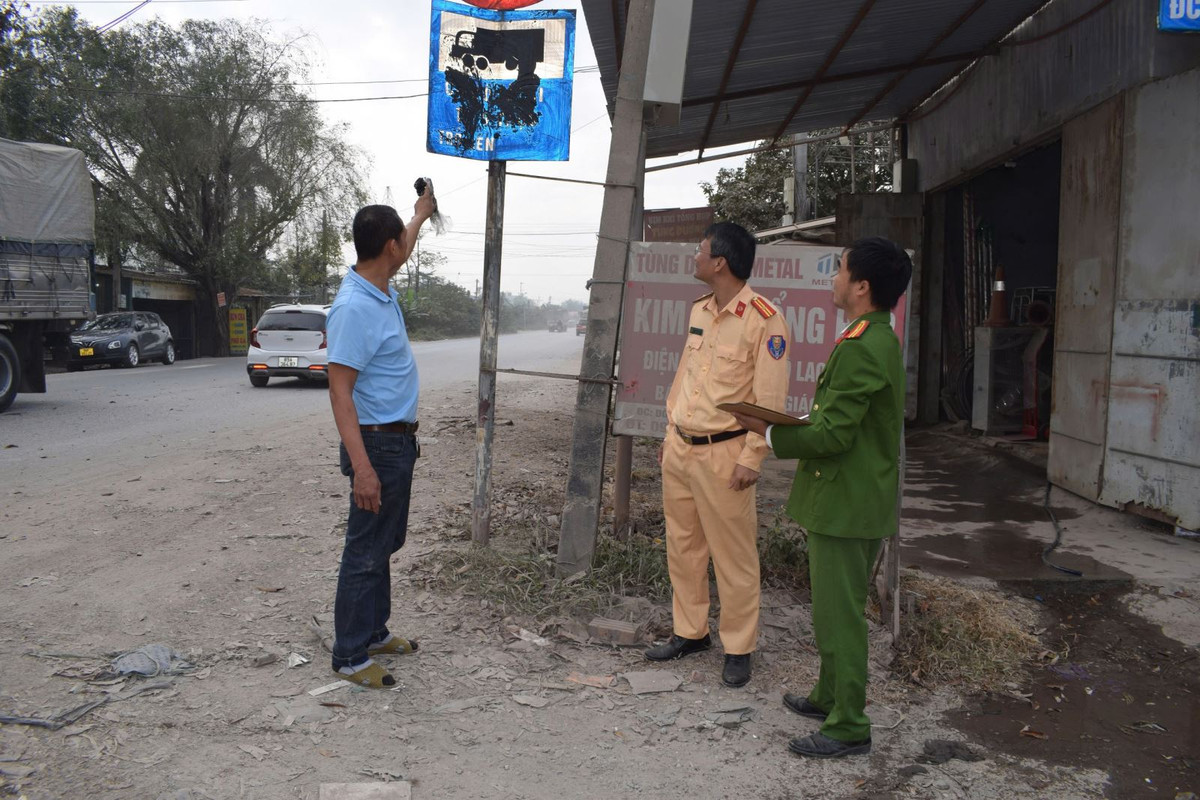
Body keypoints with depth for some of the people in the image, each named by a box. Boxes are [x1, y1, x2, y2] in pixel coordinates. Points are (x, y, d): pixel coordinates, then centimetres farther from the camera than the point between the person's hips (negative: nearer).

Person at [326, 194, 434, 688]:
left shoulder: (381, 290, 6)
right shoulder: (355, 308, -23)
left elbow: (401, 253, 32)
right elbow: (340, 392, -25)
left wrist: (420, 215, 48)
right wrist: (362, 467, -30)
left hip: (399, 442, 10)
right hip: (378, 444, -10)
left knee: (385, 544, 19)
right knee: (366, 553, -1)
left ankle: (373, 632, 33)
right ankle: (350, 657, 10)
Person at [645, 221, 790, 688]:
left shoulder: (763, 318, -13)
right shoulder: (698, 311, 11)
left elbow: (771, 399, -14)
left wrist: (751, 458, -17)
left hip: (722, 454, -7)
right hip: (680, 449, 8)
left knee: (733, 557, 3)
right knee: (682, 548, 15)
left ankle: (738, 650, 17)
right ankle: (690, 632, 31)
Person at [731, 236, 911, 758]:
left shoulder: (858, 348, -22)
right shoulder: (881, 341, 12)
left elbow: (832, 435, -23)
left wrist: (768, 431, -13)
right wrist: (790, 425, 12)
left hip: (844, 505, -11)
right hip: (863, 500, 11)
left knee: (839, 615, 0)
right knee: (837, 610, 22)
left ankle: (849, 727, 11)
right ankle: (831, 697, 37)